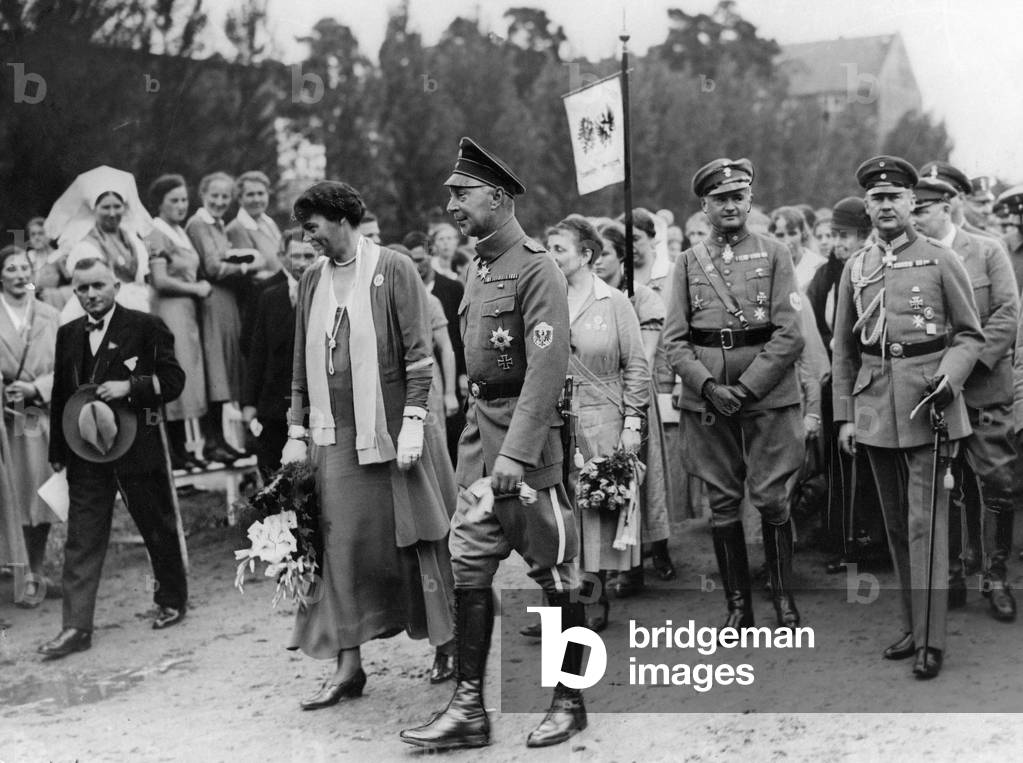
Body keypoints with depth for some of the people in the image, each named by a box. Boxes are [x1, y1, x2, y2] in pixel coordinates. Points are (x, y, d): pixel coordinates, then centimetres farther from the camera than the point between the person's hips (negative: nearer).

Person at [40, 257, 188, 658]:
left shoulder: (146, 327, -4)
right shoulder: (68, 334, 10)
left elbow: (173, 380, -5)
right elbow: (60, 395, 13)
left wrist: (130, 386, -20)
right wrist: (57, 452, 10)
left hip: (137, 445, -3)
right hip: (85, 451, 3)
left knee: (158, 527, 10)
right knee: (82, 540, -1)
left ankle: (172, 600, 30)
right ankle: (77, 627, 0)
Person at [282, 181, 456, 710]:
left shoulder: (392, 269, -4)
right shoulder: (311, 280, 12)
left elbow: (418, 353, -8)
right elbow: (301, 364, 15)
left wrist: (412, 422, -14)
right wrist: (296, 432, 10)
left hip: (389, 429, -4)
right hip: (333, 436, 5)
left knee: (412, 538, 3)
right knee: (340, 543, 2)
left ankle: (447, 645, 19)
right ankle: (347, 664, 8)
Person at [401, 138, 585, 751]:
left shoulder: (536, 269, -13)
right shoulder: (479, 269, 13)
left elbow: (548, 367, -20)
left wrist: (517, 452, -26)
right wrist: (480, 434, 11)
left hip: (526, 432, -8)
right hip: (480, 430, 8)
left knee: (554, 573, 4)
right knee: (469, 568, 5)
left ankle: (570, 701, 19)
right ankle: (469, 709, 11)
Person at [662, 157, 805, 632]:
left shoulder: (774, 254, 4)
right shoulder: (689, 262, 9)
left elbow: (790, 335, -5)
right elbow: (673, 340, 3)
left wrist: (745, 388, -13)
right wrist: (710, 387, -12)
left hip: (768, 396, -2)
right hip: (706, 399, 2)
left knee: (771, 500, -1)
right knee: (722, 505, 6)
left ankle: (784, 599, 15)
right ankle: (738, 605, 16)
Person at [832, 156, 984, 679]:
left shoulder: (940, 261, 0)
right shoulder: (855, 269, 10)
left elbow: (970, 335, 3)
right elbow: (844, 349, 13)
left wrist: (950, 376, -16)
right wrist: (845, 415, 9)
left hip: (927, 405, -4)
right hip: (876, 410, 4)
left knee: (925, 523, -7)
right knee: (896, 525, 11)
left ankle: (930, 642, -2)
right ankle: (912, 626, 22)